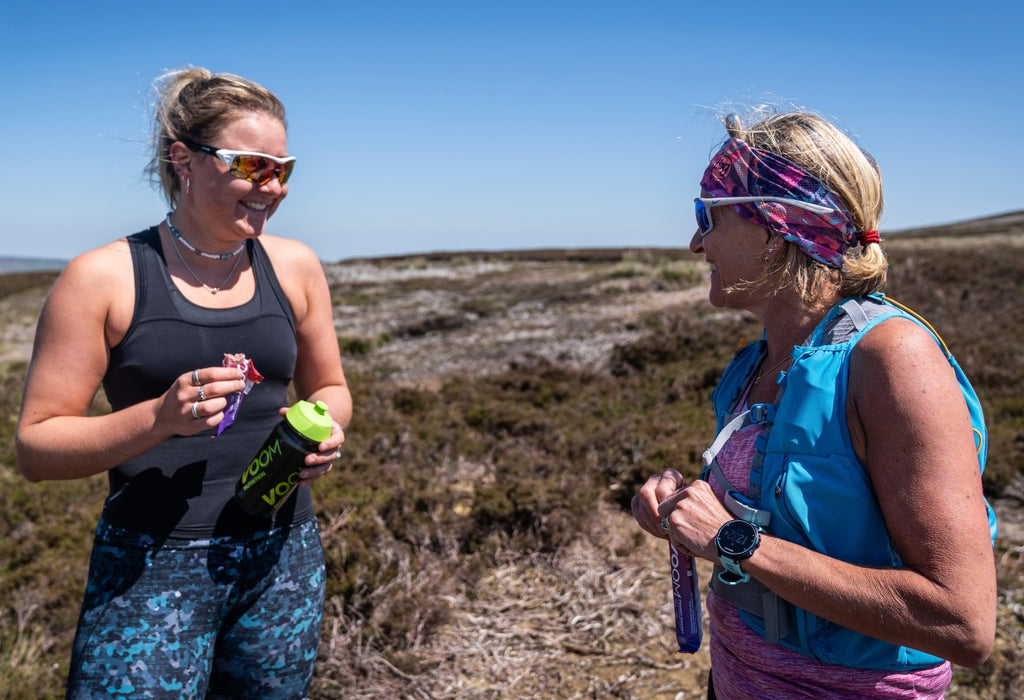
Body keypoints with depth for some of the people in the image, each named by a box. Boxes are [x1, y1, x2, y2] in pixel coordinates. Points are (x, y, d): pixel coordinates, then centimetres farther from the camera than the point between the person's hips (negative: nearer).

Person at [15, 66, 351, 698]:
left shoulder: (294, 266, 3)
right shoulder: (103, 278, -8)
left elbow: (329, 387, 15)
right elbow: (35, 446, -7)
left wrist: (325, 430, -8)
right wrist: (159, 417, -24)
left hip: (283, 554, 4)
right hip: (151, 564, -3)